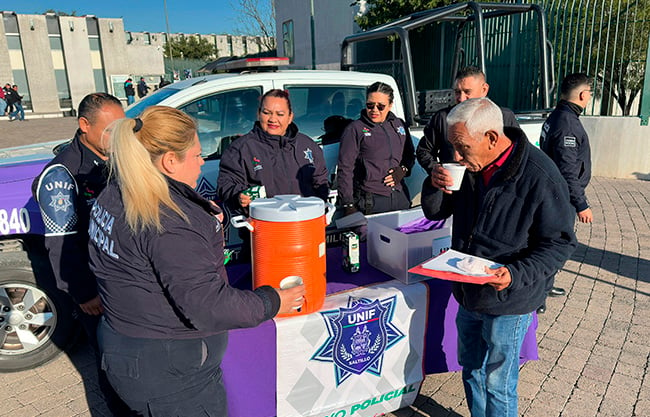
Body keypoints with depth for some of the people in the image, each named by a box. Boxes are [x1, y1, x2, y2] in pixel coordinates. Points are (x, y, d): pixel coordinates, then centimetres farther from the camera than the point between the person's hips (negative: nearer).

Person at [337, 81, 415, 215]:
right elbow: (345, 169, -5)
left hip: (401, 197, 5)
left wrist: (403, 169, 1)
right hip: (370, 202, -5)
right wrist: (347, 204, -11)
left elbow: (410, 155, 25)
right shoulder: (355, 129, -2)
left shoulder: (399, 125, 13)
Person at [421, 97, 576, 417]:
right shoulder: (469, 166, -3)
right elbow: (435, 212, 5)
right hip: (468, 293, 6)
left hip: (508, 300, -6)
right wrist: (435, 186, -17)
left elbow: (560, 243, -15)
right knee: (471, 368, 24)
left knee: (497, 383, 9)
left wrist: (516, 274, -31)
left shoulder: (540, 177, -22)